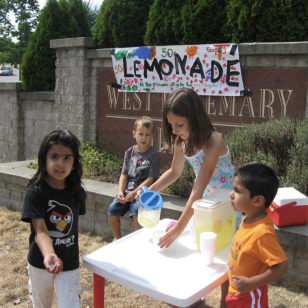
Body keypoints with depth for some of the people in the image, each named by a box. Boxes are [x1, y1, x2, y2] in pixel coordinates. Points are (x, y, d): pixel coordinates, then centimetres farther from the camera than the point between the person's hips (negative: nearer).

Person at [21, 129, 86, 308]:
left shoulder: (77, 192, -8)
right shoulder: (35, 192, -20)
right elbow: (40, 230, -30)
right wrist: (49, 255, -47)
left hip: (69, 262, 1)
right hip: (40, 261, -1)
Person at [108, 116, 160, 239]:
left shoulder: (154, 155, -5)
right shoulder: (129, 152, 10)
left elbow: (150, 179, -10)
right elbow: (124, 174, 9)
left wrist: (135, 193, -17)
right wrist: (120, 191, -6)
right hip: (127, 191, 5)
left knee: (136, 211, -29)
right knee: (112, 209, -12)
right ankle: (117, 238, 12)